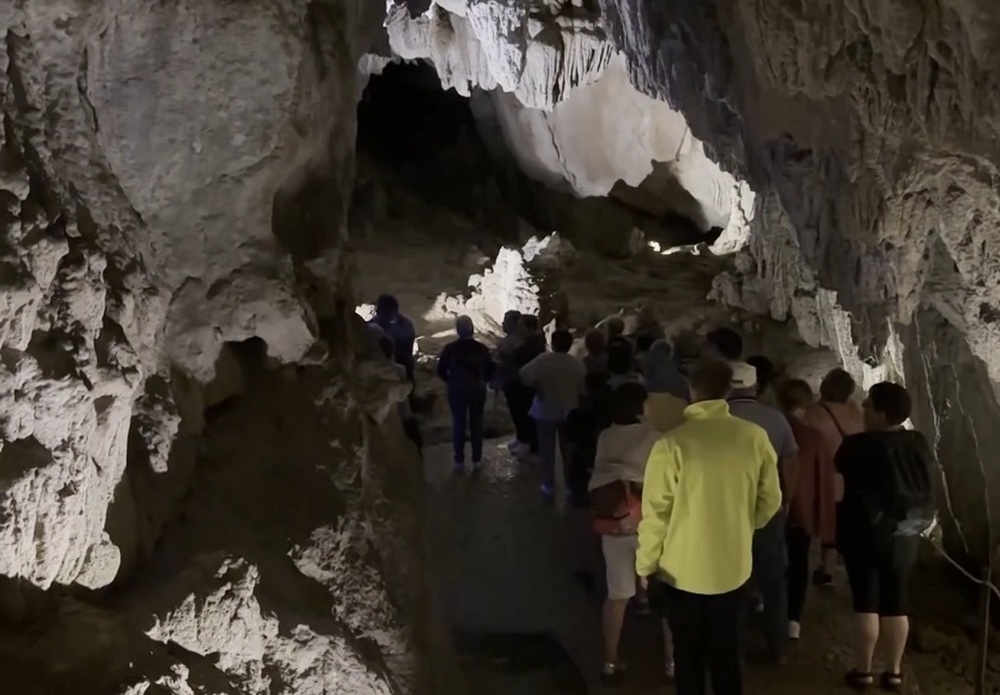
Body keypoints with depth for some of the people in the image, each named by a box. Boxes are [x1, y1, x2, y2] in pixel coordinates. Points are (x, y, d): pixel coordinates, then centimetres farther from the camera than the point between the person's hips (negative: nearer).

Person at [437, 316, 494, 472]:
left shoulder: (450, 348, -12)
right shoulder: (482, 348, -9)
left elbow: (441, 371, -9)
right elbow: (490, 372, -5)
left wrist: (452, 380, 9)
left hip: (457, 390, -1)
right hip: (477, 390, 1)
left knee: (458, 424, 9)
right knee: (476, 424, 11)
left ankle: (459, 461, 12)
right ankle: (477, 460, 16)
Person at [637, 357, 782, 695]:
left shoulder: (673, 443, -20)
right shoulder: (755, 437, -10)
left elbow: (656, 513, -15)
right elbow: (770, 501, 2)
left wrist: (645, 564, 1)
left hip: (682, 570, -3)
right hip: (734, 567, 3)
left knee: (688, 654, 16)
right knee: (726, 651, 20)